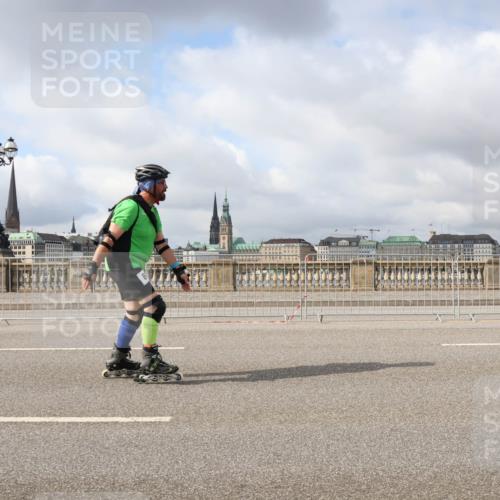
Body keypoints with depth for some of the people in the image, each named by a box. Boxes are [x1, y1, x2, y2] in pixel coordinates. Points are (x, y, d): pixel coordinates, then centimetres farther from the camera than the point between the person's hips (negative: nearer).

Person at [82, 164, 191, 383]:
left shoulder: (151, 211, 15)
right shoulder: (131, 206, -15)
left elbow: (161, 244, 17)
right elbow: (109, 238, -20)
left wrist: (179, 270, 14)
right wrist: (93, 267, -24)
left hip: (131, 266, 11)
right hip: (124, 264, -11)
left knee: (135, 313, 17)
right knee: (155, 306, -15)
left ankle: (117, 361, 27)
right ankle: (150, 362, -13)